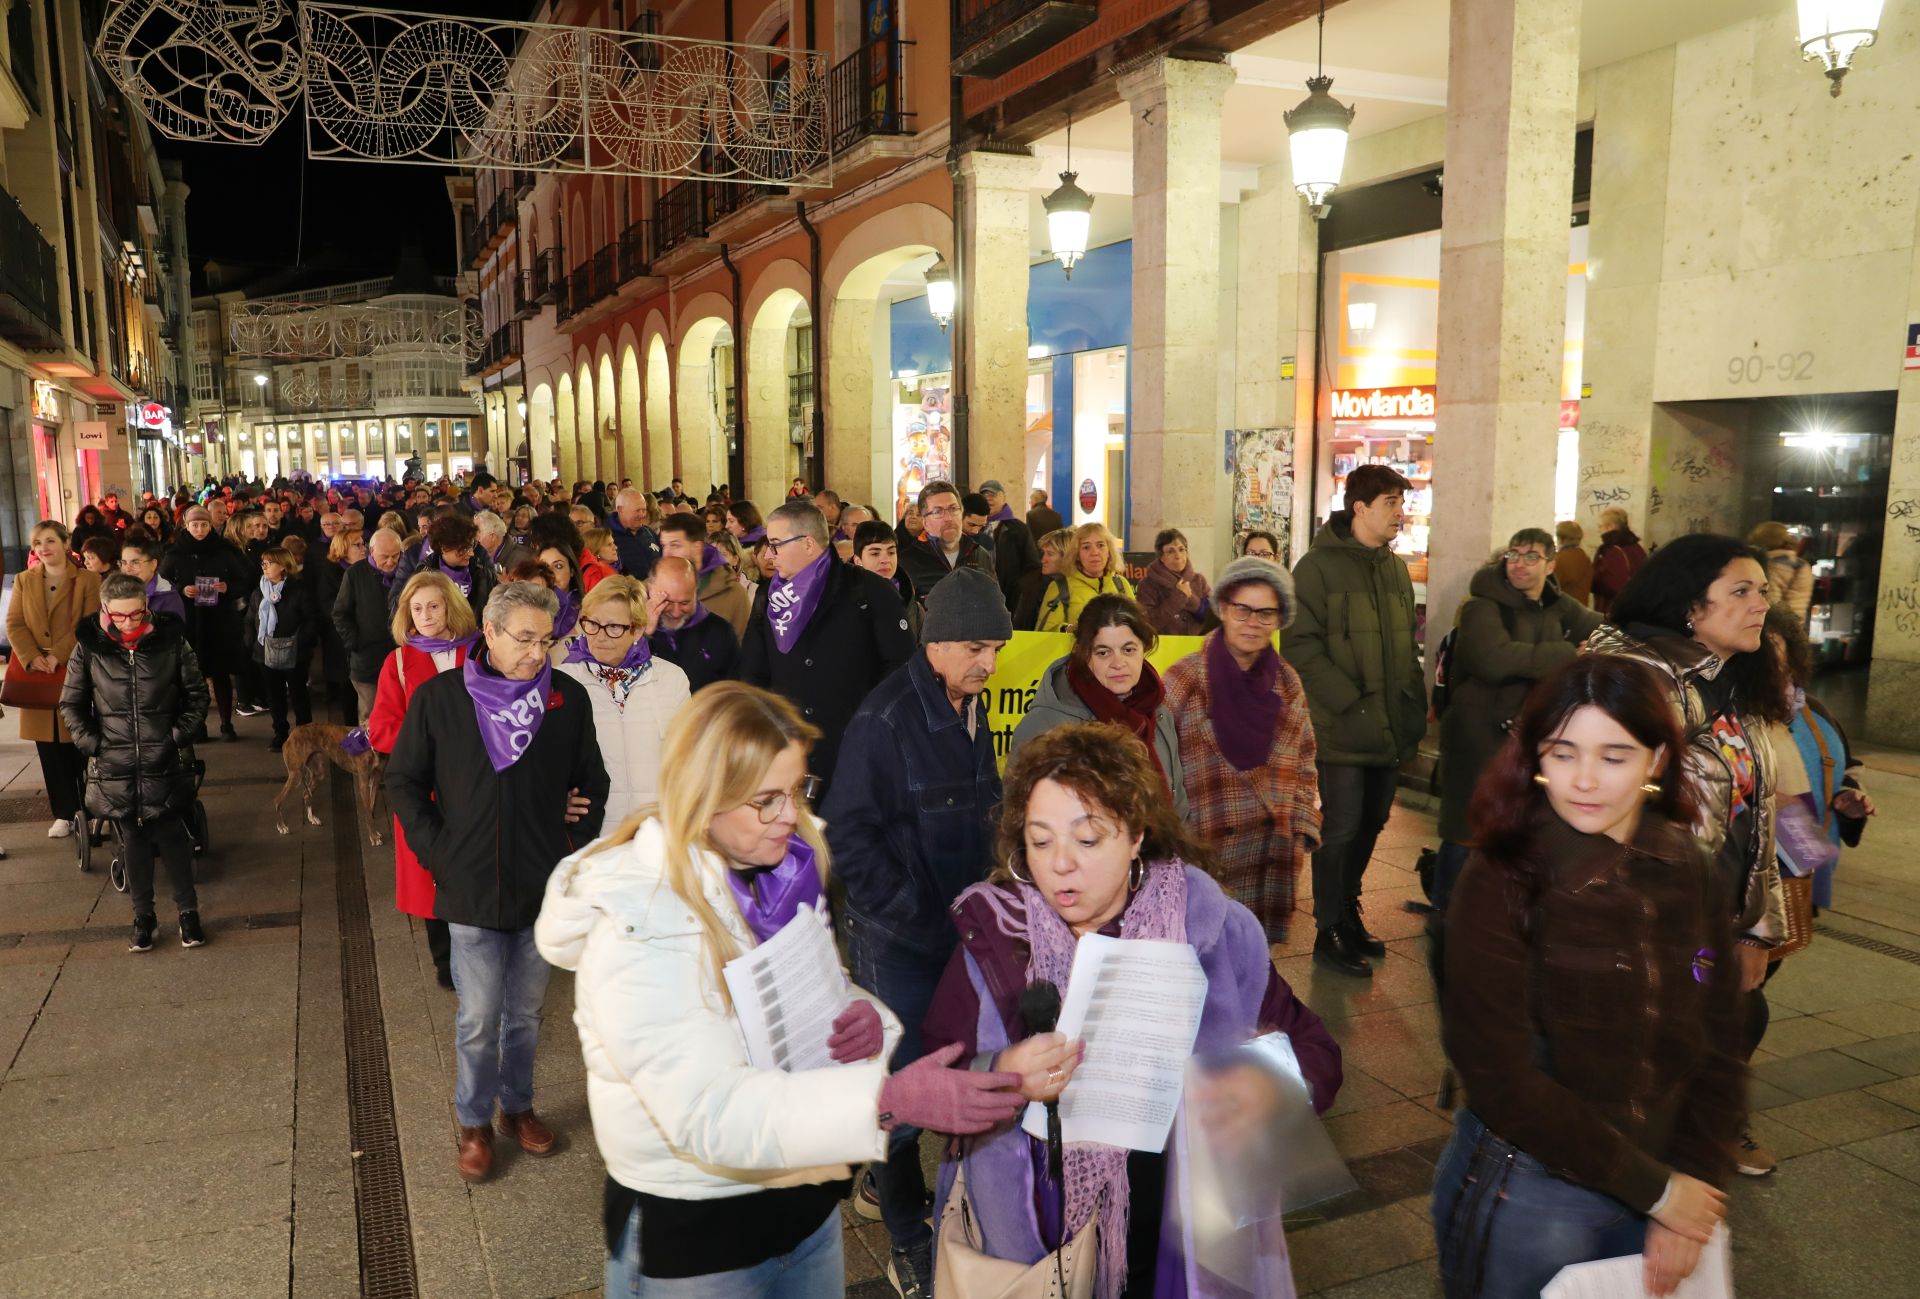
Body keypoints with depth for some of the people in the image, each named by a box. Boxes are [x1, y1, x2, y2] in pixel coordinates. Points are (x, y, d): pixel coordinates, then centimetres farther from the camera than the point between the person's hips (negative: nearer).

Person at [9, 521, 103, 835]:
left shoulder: (88, 580, -1)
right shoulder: (24, 581, 11)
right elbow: (15, 625, 4)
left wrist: (58, 656, -19)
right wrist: (32, 658, -13)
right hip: (38, 675, 4)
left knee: (82, 747, 1)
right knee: (49, 749, 6)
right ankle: (64, 813, 14)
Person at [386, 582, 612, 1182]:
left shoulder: (568, 698, -3)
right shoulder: (438, 698, -6)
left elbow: (593, 782, 7)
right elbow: (403, 782, 3)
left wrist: (576, 851, 1)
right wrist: (437, 853, -5)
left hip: (544, 886, 2)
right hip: (472, 890, -2)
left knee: (525, 1013, 17)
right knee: (478, 1020, 7)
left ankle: (518, 1107, 37)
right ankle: (474, 1123, 28)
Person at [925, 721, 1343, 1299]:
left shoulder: (1212, 929, -12)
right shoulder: (992, 941, -12)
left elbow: (1313, 1050, -6)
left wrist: (1268, 1088, -27)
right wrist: (1001, 1080, -32)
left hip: (1188, 1243, 1)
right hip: (1034, 1243, 0)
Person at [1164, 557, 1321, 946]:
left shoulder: (1286, 682, 9)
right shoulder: (1187, 678, -6)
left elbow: (1304, 763, 17)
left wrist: (1304, 824, 7)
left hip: (1275, 855, 4)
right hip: (1211, 853, -4)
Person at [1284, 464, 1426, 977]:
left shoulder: (1395, 568, 14)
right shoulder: (1319, 566, -9)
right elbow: (1300, 646, -15)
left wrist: (1414, 705, 10)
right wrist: (1350, 700, -18)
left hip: (1390, 728, 7)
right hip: (1342, 731, -7)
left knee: (1371, 824, 16)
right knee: (1341, 829, -2)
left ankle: (1347, 910, 34)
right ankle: (1329, 932, 11)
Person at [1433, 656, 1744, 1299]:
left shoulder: (1690, 878, -2)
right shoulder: (1501, 884, -17)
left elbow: (1717, 1052, 2)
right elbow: (1500, 1077, -19)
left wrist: (1693, 1184, -8)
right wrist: (1655, 1189, -14)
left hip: (1664, 1192, 4)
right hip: (1529, 1197, -4)